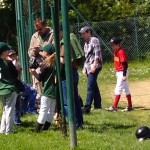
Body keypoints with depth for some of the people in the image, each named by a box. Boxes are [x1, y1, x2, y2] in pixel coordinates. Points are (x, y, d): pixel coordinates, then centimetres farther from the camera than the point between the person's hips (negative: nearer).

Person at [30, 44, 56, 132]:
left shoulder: (46, 63, -10)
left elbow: (39, 78, -7)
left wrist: (33, 71, 10)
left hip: (47, 90, -6)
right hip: (55, 90, 6)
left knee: (43, 110, -5)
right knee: (51, 110, 10)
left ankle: (37, 129, -5)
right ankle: (45, 128, 13)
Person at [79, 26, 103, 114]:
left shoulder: (94, 40, -6)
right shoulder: (86, 43, 20)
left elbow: (97, 54, -15)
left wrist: (94, 64, -24)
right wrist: (85, 68, 18)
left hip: (94, 67, -9)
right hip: (89, 67, 9)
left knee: (90, 87, -16)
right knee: (94, 86, 15)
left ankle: (87, 107, -23)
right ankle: (98, 104, 24)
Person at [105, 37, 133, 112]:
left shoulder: (121, 52, -19)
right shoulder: (116, 52, 10)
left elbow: (125, 64, -20)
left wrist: (124, 75, -22)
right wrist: (117, 73, 22)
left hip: (122, 72, -10)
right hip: (119, 72, 10)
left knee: (118, 89, -10)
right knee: (126, 89, 12)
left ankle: (114, 107, -10)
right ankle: (130, 106, 17)